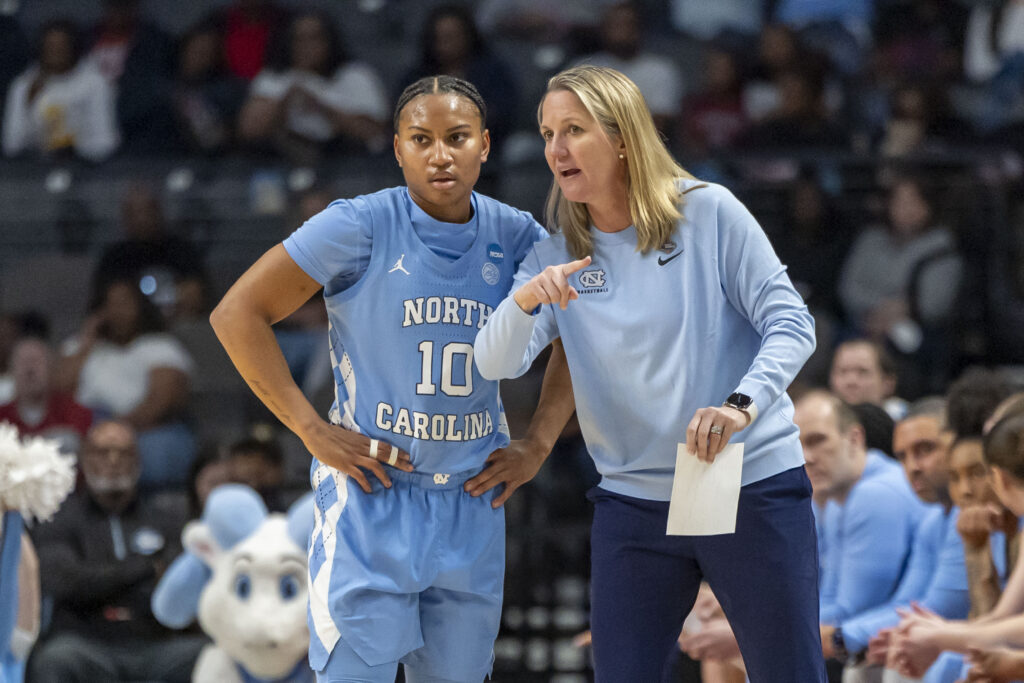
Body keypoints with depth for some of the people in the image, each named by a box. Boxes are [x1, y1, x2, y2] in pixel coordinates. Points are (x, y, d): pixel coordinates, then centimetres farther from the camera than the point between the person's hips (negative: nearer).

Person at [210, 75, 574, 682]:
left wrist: (538, 445, 7)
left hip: (472, 506, 4)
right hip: (371, 498, -4)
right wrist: (314, 431, -11)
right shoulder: (361, 227, -9)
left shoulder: (516, 238, 3)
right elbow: (237, 314, -8)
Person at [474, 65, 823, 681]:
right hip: (634, 503, 3)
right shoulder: (557, 257, 4)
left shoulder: (708, 212, -5)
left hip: (754, 489, -3)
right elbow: (496, 363, -7)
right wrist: (524, 301, -29)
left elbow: (790, 323, -7)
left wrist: (741, 404, -25)